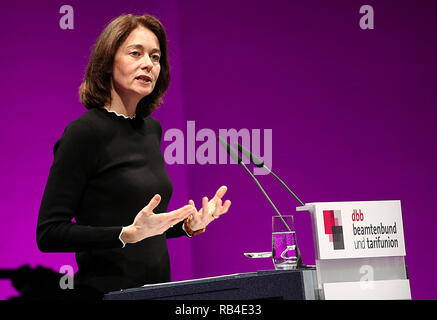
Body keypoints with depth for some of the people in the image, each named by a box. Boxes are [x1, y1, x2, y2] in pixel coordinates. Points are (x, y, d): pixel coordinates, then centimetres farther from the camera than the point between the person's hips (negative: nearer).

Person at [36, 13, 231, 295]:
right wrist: (128, 234, -23)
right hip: (106, 290, -6)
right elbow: (48, 234, -15)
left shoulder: (151, 129, 10)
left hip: (157, 288, 6)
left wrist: (190, 225, 3)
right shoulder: (85, 132, -11)